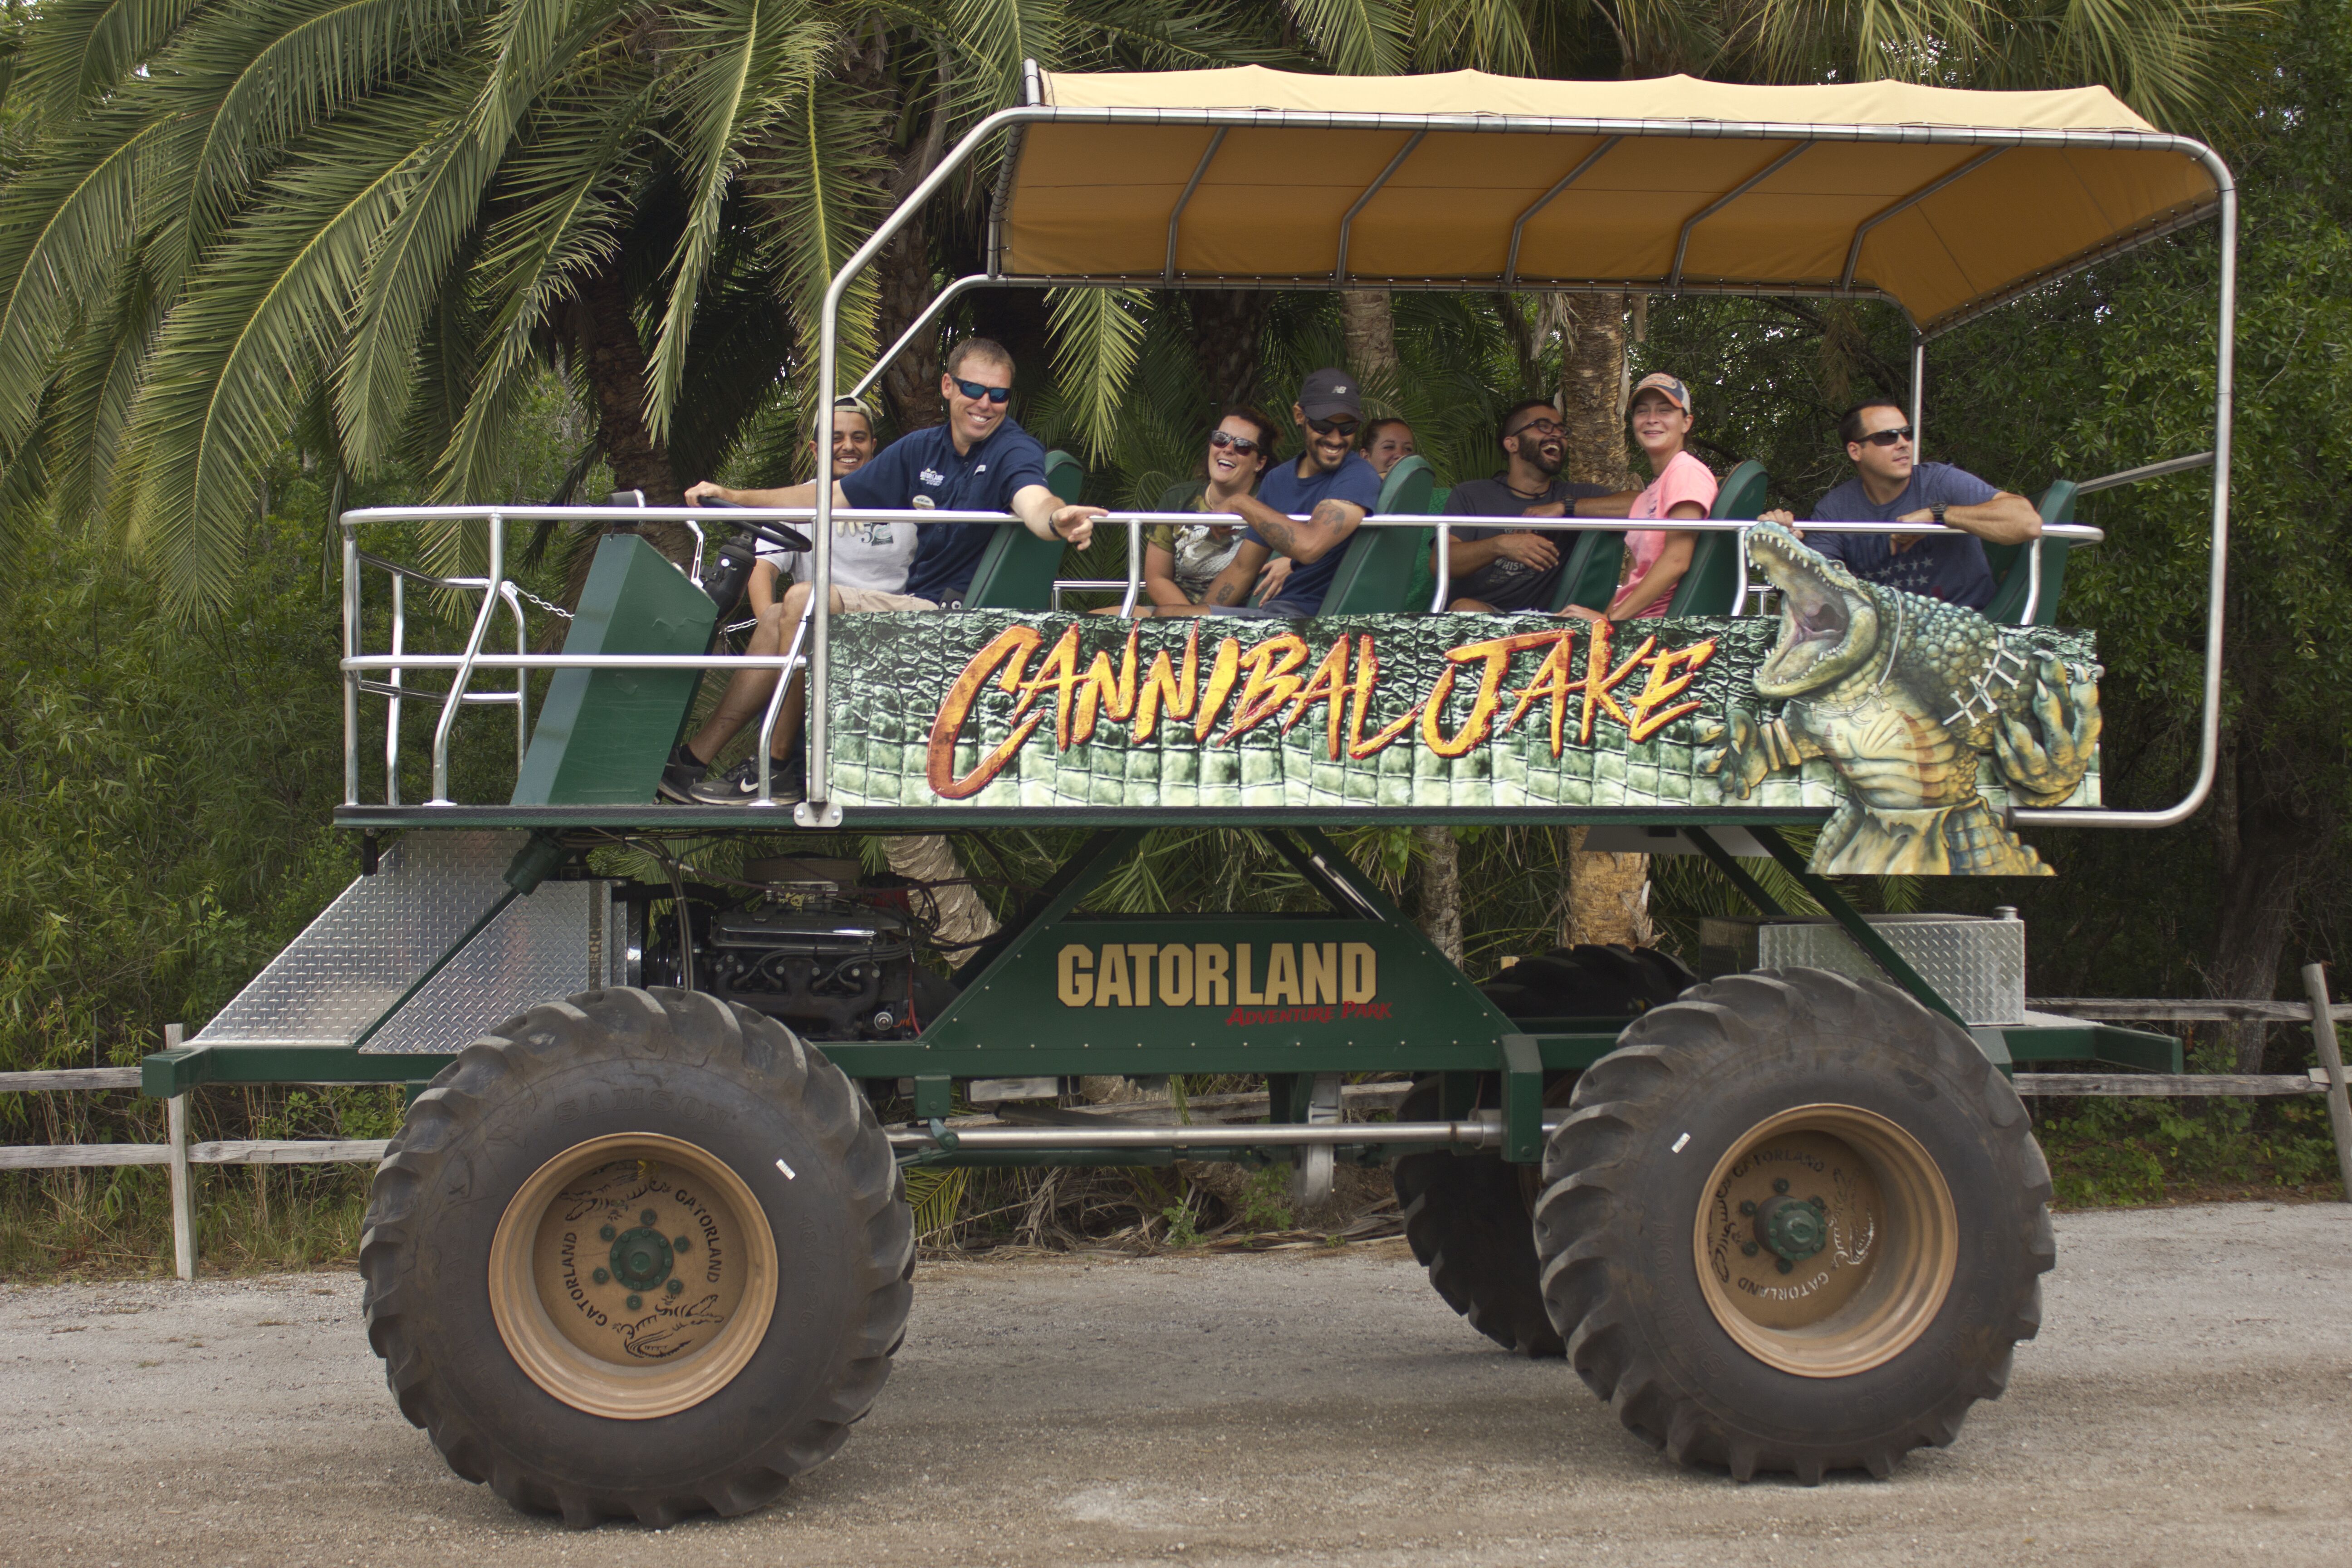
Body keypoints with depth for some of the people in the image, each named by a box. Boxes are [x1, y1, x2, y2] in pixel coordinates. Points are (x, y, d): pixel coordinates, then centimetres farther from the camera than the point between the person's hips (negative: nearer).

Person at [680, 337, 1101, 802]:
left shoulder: (1014, 450, -11)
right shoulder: (922, 449, 11)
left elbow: (1034, 503, -34)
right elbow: (832, 497, 17)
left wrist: (1058, 520, -59)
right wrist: (733, 497, 12)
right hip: (912, 601, 8)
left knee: (804, 601, -16)